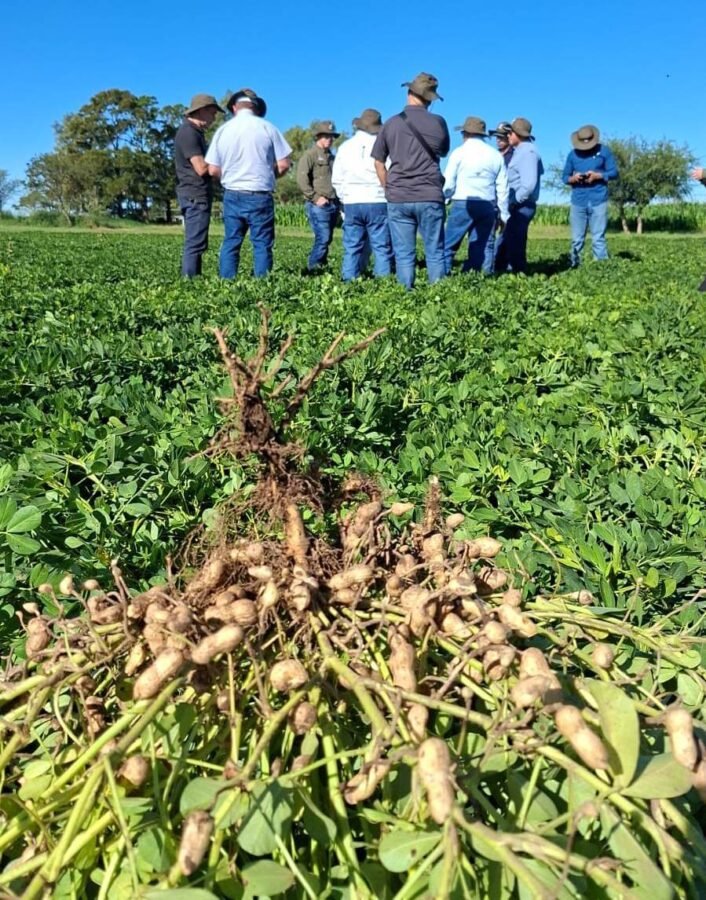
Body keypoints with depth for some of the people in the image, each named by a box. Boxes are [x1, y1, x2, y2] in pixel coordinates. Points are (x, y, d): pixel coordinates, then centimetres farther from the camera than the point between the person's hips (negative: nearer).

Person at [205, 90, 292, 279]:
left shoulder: (223, 130, 3)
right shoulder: (267, 127, -3)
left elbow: (213, 170, 1)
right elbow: (284, 164, -4)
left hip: (232, 196, 3)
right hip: (260, 196, -3)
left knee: (230, 243, 9)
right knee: (262, 244, 1)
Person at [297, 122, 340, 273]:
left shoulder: (331, 156, 21)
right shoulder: (311, 154, -2)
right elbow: (301, 178, -12)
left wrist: (338, 199, 14)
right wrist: (315, 197, -15)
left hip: (333, 204, 7)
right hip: (319, 205, -7)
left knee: (327, 239, 8)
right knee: (323, 238, -14)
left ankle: (320, 267, 15)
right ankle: (312, 268, -7)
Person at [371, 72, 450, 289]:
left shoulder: (391, 123, 4)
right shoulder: (438, 122, 1)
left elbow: (379, 163, 9)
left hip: (398, 198, 1)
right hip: (430, 197, -1)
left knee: (404, 255, 5)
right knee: (435, 253, 4)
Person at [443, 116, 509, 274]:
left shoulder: (459, 152, 1)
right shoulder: (495, 155, 12)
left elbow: (448, 183, -2)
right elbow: (502, 188, 12)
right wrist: (504, 214, 17)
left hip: (463, 204, -4)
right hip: (488, 206, 4)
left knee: (449, 245, 1)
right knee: (481, 247, 5)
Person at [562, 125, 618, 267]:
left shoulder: (604, 151, 3)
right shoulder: (573, 154, 9)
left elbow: (614, 172, 2)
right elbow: (564, 177, 10)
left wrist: (597, 175, -14)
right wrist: (573, 178, -12)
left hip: (598, 201, -2)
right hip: (578, 202, 2)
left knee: (598, 238, -5)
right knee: (576, 240, 5)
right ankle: (574, 266, 14)